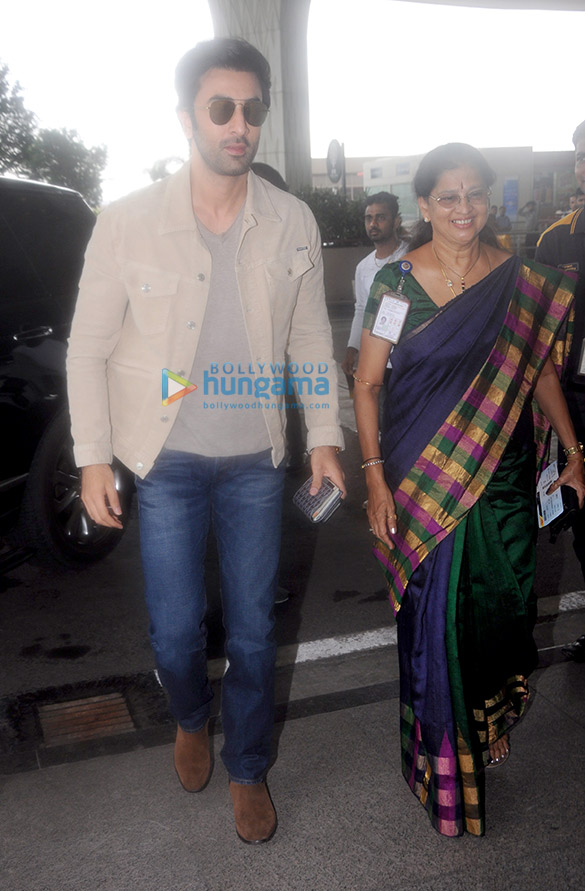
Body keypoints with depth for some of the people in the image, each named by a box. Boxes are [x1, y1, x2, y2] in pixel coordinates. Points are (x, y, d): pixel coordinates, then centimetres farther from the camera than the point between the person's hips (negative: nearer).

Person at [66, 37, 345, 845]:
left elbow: (312, 339, 6)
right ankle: (192, 721, 45)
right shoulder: (128, 223, -11)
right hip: (168, 462, -1)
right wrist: (93, 459, -5)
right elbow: (89, 350, -4)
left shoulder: (293, 223, -3)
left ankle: (248, 770, 36)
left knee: (253, 632, 12)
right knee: (176, 634, 9)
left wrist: (325, 436, 2)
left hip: (256, 462, 2)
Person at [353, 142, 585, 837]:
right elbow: (367, 384, -4)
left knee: (501, 610, 12)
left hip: (504, 480, 3)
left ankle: (487, 725, 41)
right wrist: (376, 479, -10)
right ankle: (442, 765, 27)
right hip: (423, 485, -2)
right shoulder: (397, 282, -6)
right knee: (434, 621, 5)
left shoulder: (523, 282, 2)